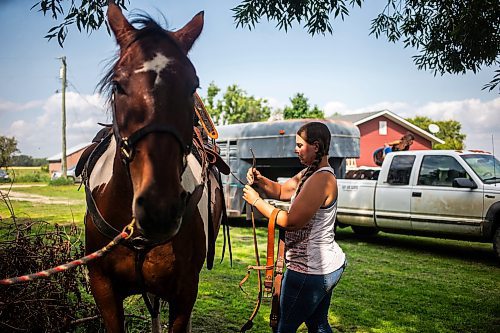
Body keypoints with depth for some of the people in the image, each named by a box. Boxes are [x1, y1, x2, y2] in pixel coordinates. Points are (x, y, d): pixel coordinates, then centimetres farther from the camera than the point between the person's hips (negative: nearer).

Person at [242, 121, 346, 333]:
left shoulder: (321, 179, -22)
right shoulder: (310, 173, 10)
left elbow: (291, 221, -24)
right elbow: (281, 191, 17)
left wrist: (256, 201, -15)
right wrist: (260, 180, -3)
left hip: (310, 271, -10)